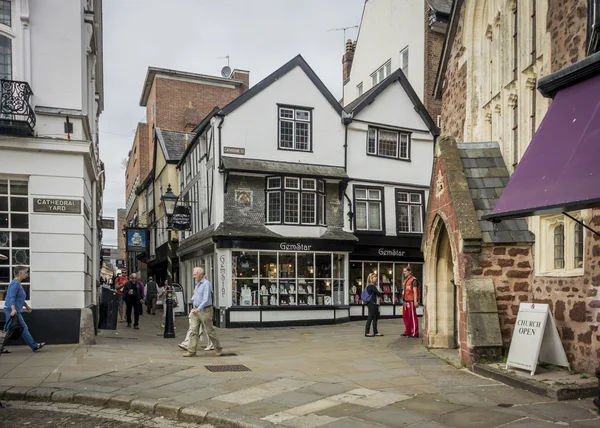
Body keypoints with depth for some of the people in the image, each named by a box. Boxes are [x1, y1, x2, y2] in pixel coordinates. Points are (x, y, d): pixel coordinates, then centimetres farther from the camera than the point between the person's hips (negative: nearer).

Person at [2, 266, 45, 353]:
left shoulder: (18, 283, 16)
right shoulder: (15, 283, -14)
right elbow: (12, 297, -23)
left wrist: (26, 306, 33)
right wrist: (13, 309, -33)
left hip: (11, 310, 10)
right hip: (12, 310, -10)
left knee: (8, 330, 11)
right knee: (23, 328, -3)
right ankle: (34, 346, 2)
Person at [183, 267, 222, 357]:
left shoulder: (206, 284, -15)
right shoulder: (197, 284, 13)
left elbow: (206, 299, -22)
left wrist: (198, 309, -25)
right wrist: (195, 308, 18)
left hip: (205, 310, -8)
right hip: (196, 310, 8)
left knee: (209, 331, 1)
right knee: (193, 331, 0)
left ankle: (218, 349, 16)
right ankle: (191, 351, 0)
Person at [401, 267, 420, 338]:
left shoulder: (413, 280, -9)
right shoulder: (405, 280, 19)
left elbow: (415, 291, -15)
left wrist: (415, 301, -22)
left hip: (411, 301, -9)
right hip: (406, 301, 9)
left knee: (413, 317, -6)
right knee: (405, 316, 14)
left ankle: (414, 333, -3)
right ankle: (408, 332, 24)